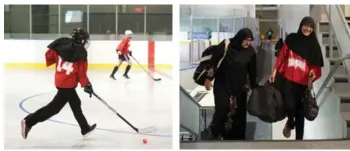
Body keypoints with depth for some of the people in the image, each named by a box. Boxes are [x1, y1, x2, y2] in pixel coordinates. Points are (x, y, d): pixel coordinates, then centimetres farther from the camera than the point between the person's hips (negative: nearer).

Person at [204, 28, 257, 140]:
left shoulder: (250, 51, -4)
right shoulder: (225, 46, -14)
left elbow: (252, 71, 6)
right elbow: (213, 61, -8)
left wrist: (254, 87, 10)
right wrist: (208, 78, -8)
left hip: (240, 87, 3)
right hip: (222, 84, -3)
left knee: (240, 113, 2)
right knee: (222, 109, -11)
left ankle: (237, 137, 14)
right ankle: (215, 131, 15)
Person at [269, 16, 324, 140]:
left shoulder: (314, 45, 4)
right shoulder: (291, 39, 2)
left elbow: (316, 64, 6)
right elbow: (281, 56, 6)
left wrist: (313, 72, -15)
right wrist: (275, 72, 3)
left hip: (303, 83, 1)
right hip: (287, 80, -1)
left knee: (300, 111, 6)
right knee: (290, 106, -16)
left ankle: (299, 138, 17)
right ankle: (290, 123, 19)